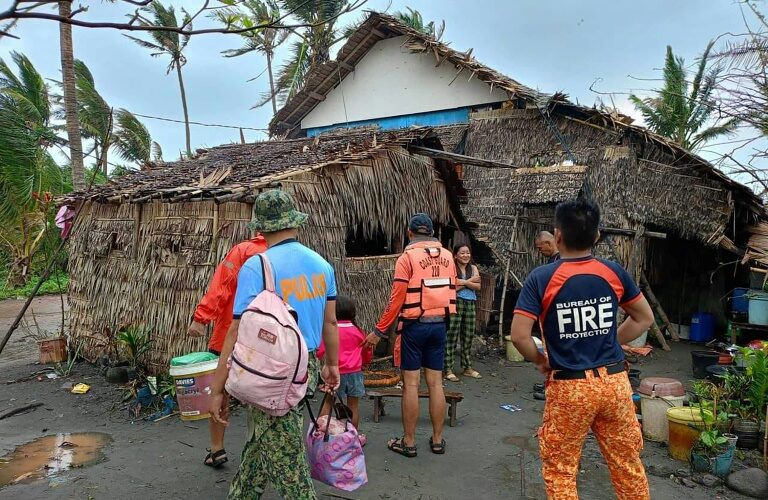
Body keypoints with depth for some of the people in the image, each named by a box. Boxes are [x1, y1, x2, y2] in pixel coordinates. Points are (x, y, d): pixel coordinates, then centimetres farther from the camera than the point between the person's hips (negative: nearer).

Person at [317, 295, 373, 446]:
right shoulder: (357, 331, 0)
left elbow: (320, 353, -8)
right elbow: (367, 354, 11)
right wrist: (362, 363, 31)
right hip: (354, 372, 1)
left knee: (328, 403, 10)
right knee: (353, 405, 10)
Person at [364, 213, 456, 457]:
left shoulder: (408, 256, -10)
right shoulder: (447, 256, 6)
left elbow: (397, 298, -13)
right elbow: (452, 292, 10)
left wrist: (379, 331, -7)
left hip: (414, 325, -5)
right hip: (439, 325, 5)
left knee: (410, 383, 2)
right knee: (435, 383, 11)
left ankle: (408, 442, 10)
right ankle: (437, 440, 19)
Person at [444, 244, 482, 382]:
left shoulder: (473, 268, 11)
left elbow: (478, 286, 0)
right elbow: (452, 288, -15)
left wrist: (463, 282, -14)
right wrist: (470, 281, -9)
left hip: (470, 304, 6)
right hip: (455, 304, -6)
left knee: (468, 337, 12)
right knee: (452, 337, -5)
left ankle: (467, 368, 24)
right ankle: (448, 369, 0)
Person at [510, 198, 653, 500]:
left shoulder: (541, 278, -12)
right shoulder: (614, 272, 0)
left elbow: (519, 336, -16)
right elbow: (644, 318, 12)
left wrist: (540, 360, 3)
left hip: (569, 387, -4)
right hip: (614, 382, 4)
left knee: (560, 472, 12)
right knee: (628, 465, 19)